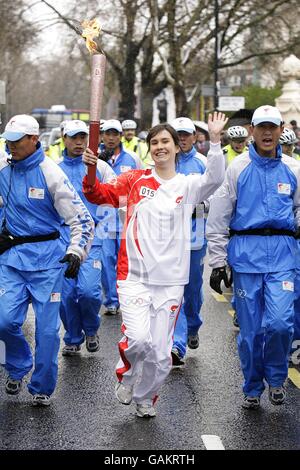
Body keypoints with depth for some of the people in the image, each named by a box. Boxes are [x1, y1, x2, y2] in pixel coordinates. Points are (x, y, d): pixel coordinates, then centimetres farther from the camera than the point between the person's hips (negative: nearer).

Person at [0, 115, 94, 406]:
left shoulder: (50, 174, -13)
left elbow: (81, 219, -13)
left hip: (47, 256, -3)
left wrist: (76, 252, -27)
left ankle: (42, 388, 17)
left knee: (47, 328, 1)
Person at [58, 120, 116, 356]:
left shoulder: (99, 166, 3)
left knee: (88, 289, -14)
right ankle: (73, 339, 23)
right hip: (62, 235, 2)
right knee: (66, 292, 3)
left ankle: (91, 329, 15)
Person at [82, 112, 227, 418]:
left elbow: (214, 179, -17)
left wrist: (215, 140, -28)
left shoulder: (188, 185, 3)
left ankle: (145, 398, 32)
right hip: (135, 276, -1)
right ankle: (126, 375, 13)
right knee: (138, 338, -20)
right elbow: (100, 195, -1)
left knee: (160, 353, 5)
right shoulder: (136, 180, 6)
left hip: (170, 280, 1)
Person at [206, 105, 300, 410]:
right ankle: (252, 388, 24)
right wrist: (218, 262, -3)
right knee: (250, 328, 5)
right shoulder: (238, 168, 2)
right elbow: (218, 217, 1)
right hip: (246, 250, -1)